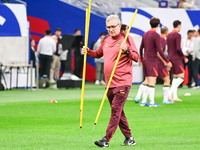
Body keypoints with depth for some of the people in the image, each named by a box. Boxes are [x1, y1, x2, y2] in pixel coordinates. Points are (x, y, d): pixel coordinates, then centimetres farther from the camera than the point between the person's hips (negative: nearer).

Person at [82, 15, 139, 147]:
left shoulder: (126, 39, -5)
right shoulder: (106, 40, 14)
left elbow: (136, 58, -10)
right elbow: (98, 54, 30)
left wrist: (127, 50, -27)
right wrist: (88, 52, 11)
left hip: (122, 82, -8)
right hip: (109, 82, 8)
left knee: (116, 109, -13)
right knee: (118, 111, 11)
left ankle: (106, 140, -18)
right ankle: (129, 138, 20)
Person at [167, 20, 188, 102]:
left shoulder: (169, 35, 14)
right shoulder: (178, 35, -13)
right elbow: (178, 48, -21)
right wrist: (184, 57, -11)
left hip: (170, 58, 9)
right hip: (177, 58, -9)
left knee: (175, 77, 11)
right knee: (181, 77, -8)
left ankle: (175, 96, 8)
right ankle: (170, 92, -22)